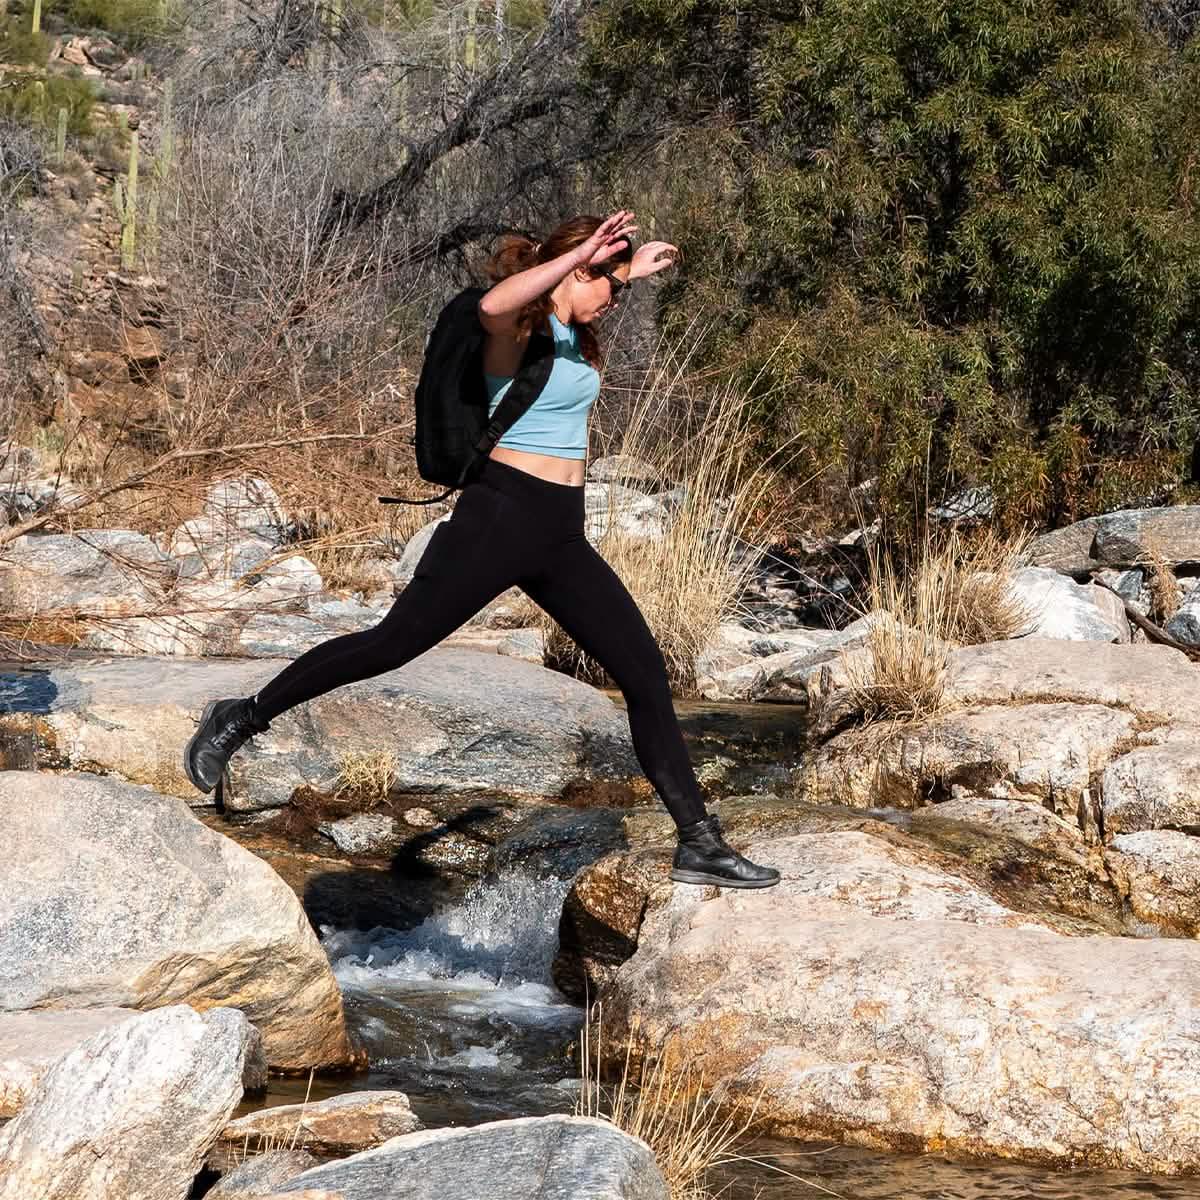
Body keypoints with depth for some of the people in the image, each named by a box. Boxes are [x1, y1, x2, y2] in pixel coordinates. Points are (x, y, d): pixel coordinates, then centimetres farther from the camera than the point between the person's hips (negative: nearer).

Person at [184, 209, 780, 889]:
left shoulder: (575, 335, 16)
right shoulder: (520, 326, -10)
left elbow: (591, 298, 44)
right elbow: (494, 305, -38)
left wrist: (629, 271, 30)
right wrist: (584, 252, -38)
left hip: (561, 538, 8)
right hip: (502, 515, -8)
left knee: (645, 672, 1)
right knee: (394, 642, -4)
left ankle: (699, 842, 4)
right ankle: (241, 719, 13)